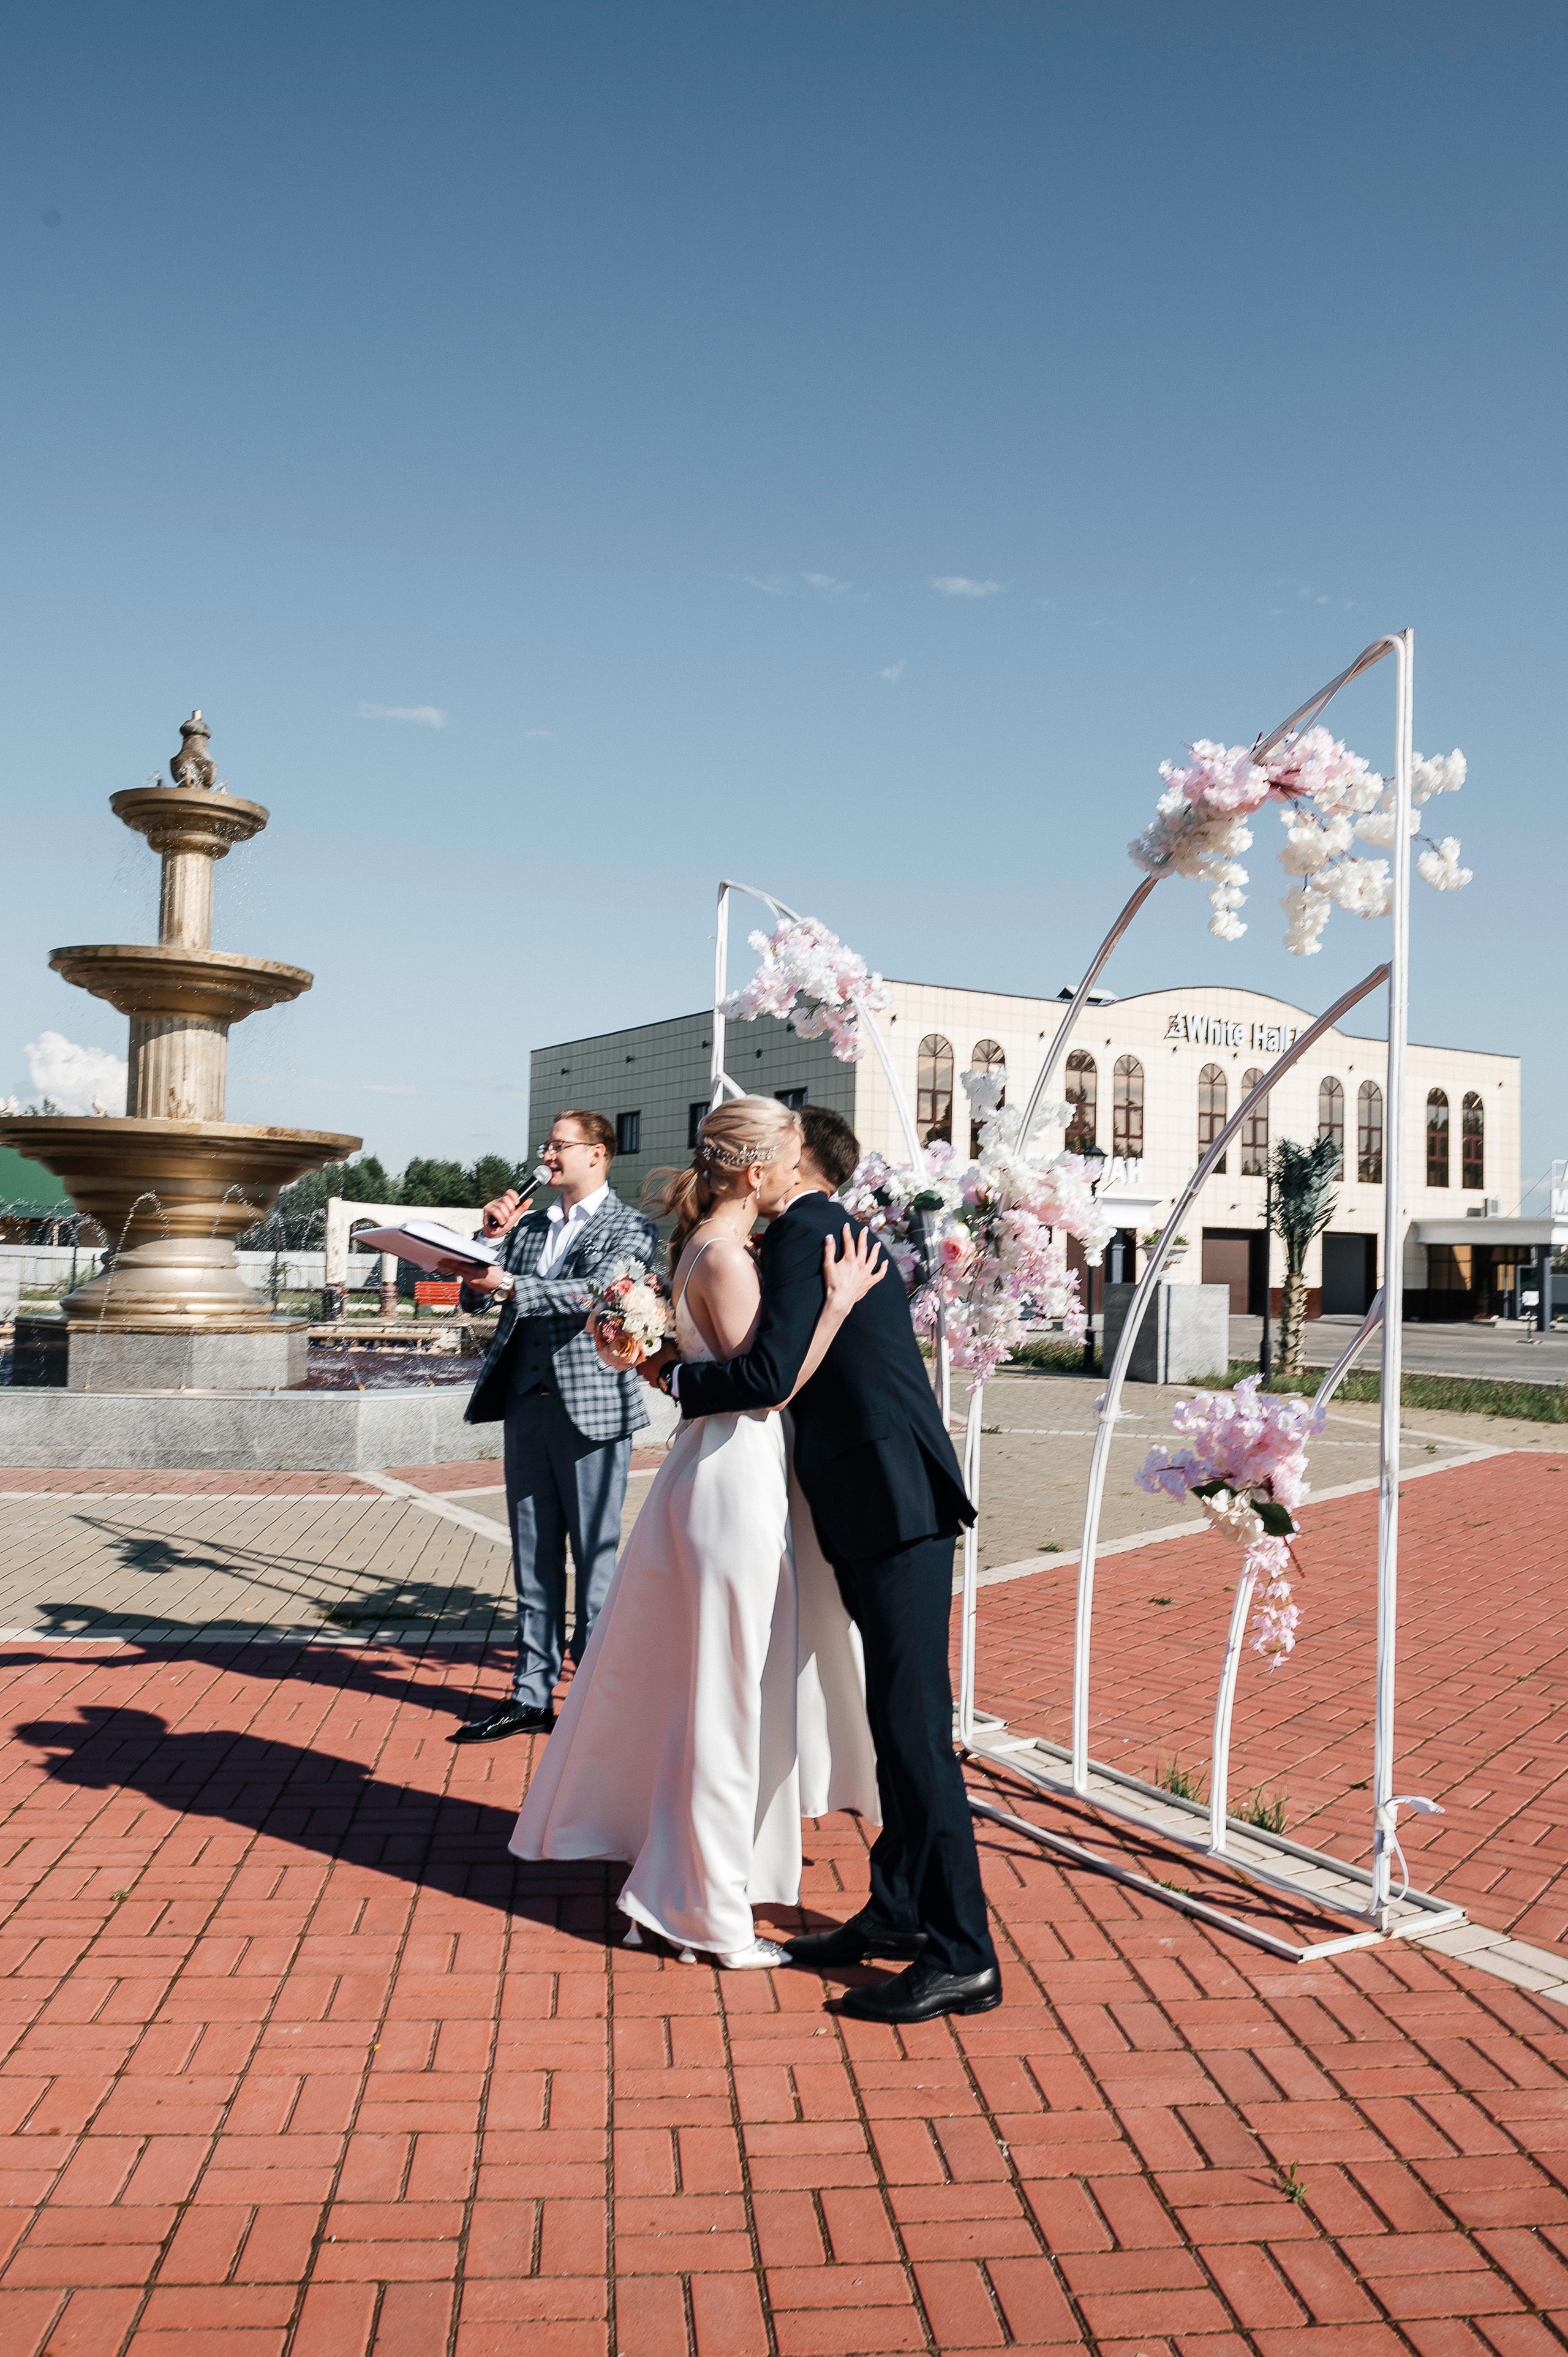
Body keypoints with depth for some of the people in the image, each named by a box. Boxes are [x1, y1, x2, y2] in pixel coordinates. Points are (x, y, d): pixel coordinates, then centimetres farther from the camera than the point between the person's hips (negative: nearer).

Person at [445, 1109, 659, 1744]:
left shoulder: (631, 1229, -1)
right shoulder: (529, 1224, 16)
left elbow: (597, 1292, -18)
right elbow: (475, 1297, 14)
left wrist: (513, 1285, -24)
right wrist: (490, 1237, 0)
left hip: (591, 1411, -6)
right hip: (525, 1407, 6)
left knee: (594, 1561, 1)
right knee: (533, 1562, 11)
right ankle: (532, 1697, 20)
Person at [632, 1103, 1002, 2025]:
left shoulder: (800, 1233, -9)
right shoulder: (840, 1232, 21)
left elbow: (771, 1376, -17)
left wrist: (673, 1376, -2)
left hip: (894, 1500, -11)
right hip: (890, 1502, 11)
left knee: (913, 1723, -8)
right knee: (899, 1716, 15)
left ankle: (962, 1956, -2)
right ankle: (899, 1908, 26)